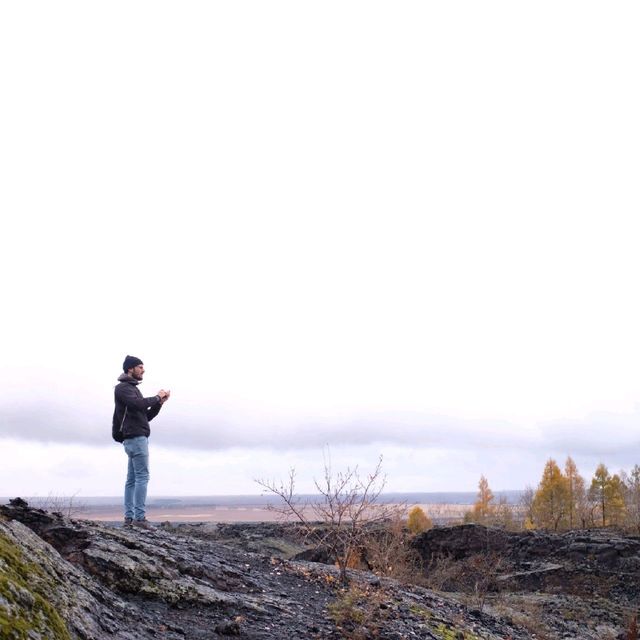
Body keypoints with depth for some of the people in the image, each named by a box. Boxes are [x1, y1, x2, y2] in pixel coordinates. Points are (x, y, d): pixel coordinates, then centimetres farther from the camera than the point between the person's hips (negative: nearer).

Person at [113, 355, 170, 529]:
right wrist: (156, 397, -10)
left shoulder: (132, 389, 24)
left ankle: (129, 517, 7)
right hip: (136, 438, -10)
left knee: (132, 479, 7)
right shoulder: (123, 387, -5)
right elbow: (138, 404, -25)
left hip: (136, 438, 10)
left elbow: (145, 416, 22)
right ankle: (139, 517, -17)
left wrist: (159, 403, 9)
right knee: (142, 476, -13)